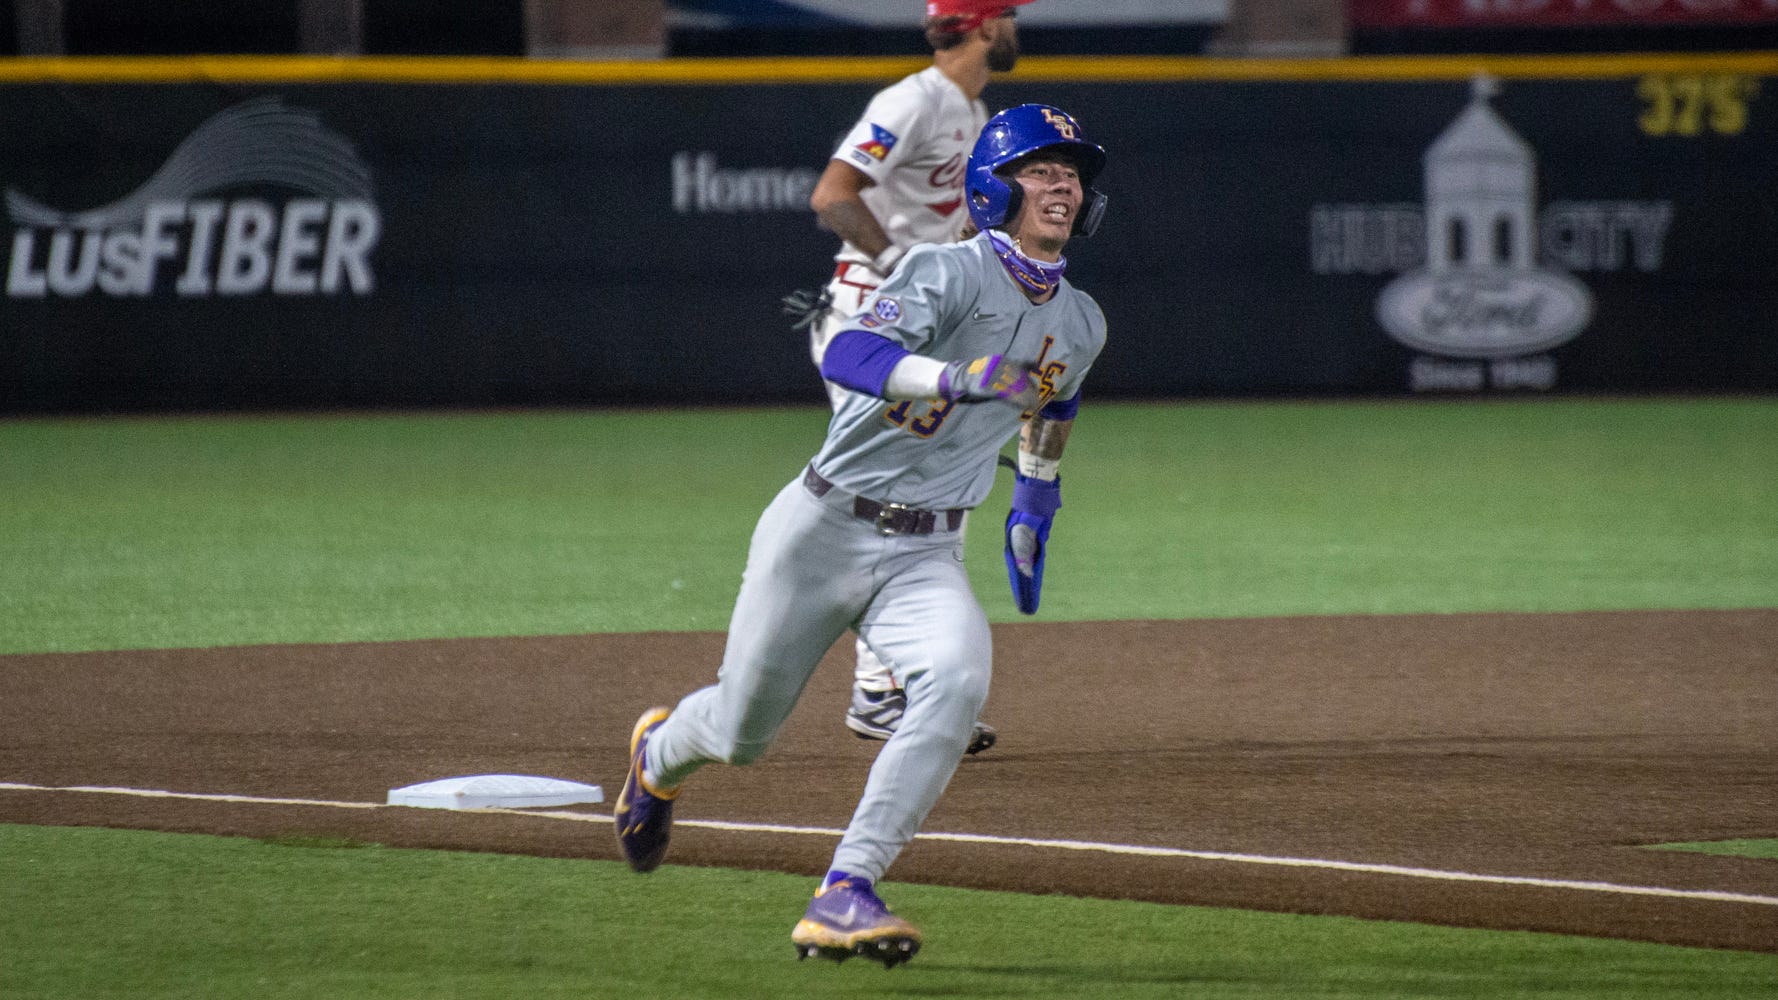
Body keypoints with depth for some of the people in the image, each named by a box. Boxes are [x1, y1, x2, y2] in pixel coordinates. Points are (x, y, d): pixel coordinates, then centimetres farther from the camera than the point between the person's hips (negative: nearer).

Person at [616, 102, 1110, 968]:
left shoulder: (1080, 325, 8)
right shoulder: (948, 272, -15)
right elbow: (849, 355, -32)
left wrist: (1034, 510, 33)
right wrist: (959, 376, -46)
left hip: (925, 556, 4)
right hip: (823, 532, -4)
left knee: (957, 681, -28)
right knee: (742, 731, 7)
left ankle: (844, 896, -29)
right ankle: (658, 756, 47)